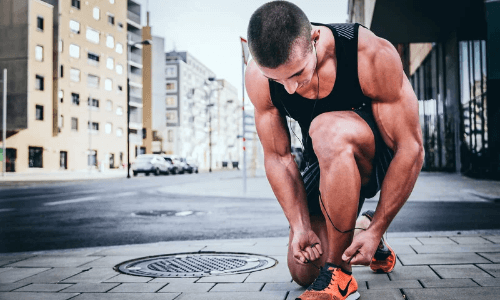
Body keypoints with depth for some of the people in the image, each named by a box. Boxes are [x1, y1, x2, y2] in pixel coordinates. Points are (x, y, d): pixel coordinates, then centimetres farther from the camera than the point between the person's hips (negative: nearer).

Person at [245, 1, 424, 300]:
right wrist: (301, 227, -18)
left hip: (383, 157, -4)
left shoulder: (373, 55, -31)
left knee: (327, 130, -38)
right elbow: (277, 157, -11)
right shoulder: (258, 76, -20)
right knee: (302, 272, 3)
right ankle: (357, 229, 34)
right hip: (330, 166, 5)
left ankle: (339, 275, -24)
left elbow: (411, 149, -26)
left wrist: (378, 230, -25)